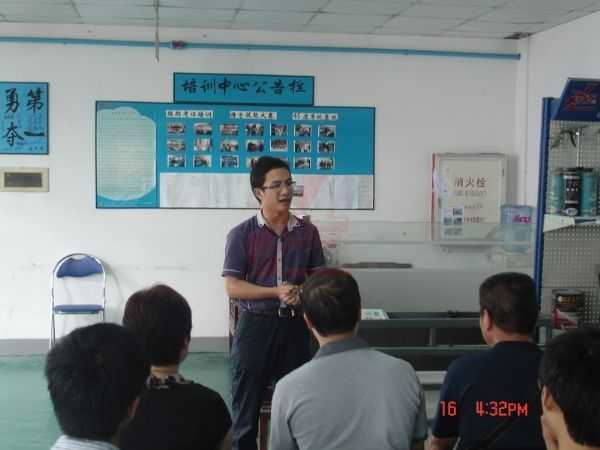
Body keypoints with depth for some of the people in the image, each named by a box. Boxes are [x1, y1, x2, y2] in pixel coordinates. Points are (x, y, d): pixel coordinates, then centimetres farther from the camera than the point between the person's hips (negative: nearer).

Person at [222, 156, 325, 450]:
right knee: (247, 401, 6)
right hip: (255, 325, -2)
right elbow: (232, 287, -9)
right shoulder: (242, 234, -5)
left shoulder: (307, 232, 4)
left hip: (295, 324, 3)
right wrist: (277, 292, -18)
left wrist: (302, 293, -14)